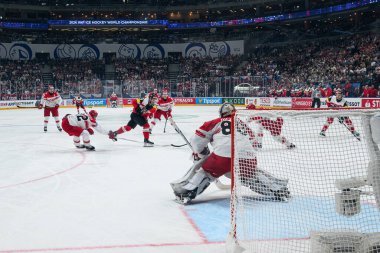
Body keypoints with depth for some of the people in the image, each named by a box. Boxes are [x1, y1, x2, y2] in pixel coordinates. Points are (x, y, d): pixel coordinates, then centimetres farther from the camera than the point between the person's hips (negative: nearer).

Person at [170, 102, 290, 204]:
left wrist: (200, 154, 34)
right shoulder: (243, 124, 33)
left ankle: (185, 192, 5)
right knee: (252, 175, 29)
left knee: (205, 171, 18)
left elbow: (197, 140, 17)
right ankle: (277, 189, 20)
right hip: (247, 156, 3)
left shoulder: (215, 123, 22)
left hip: (223, 154, -3)